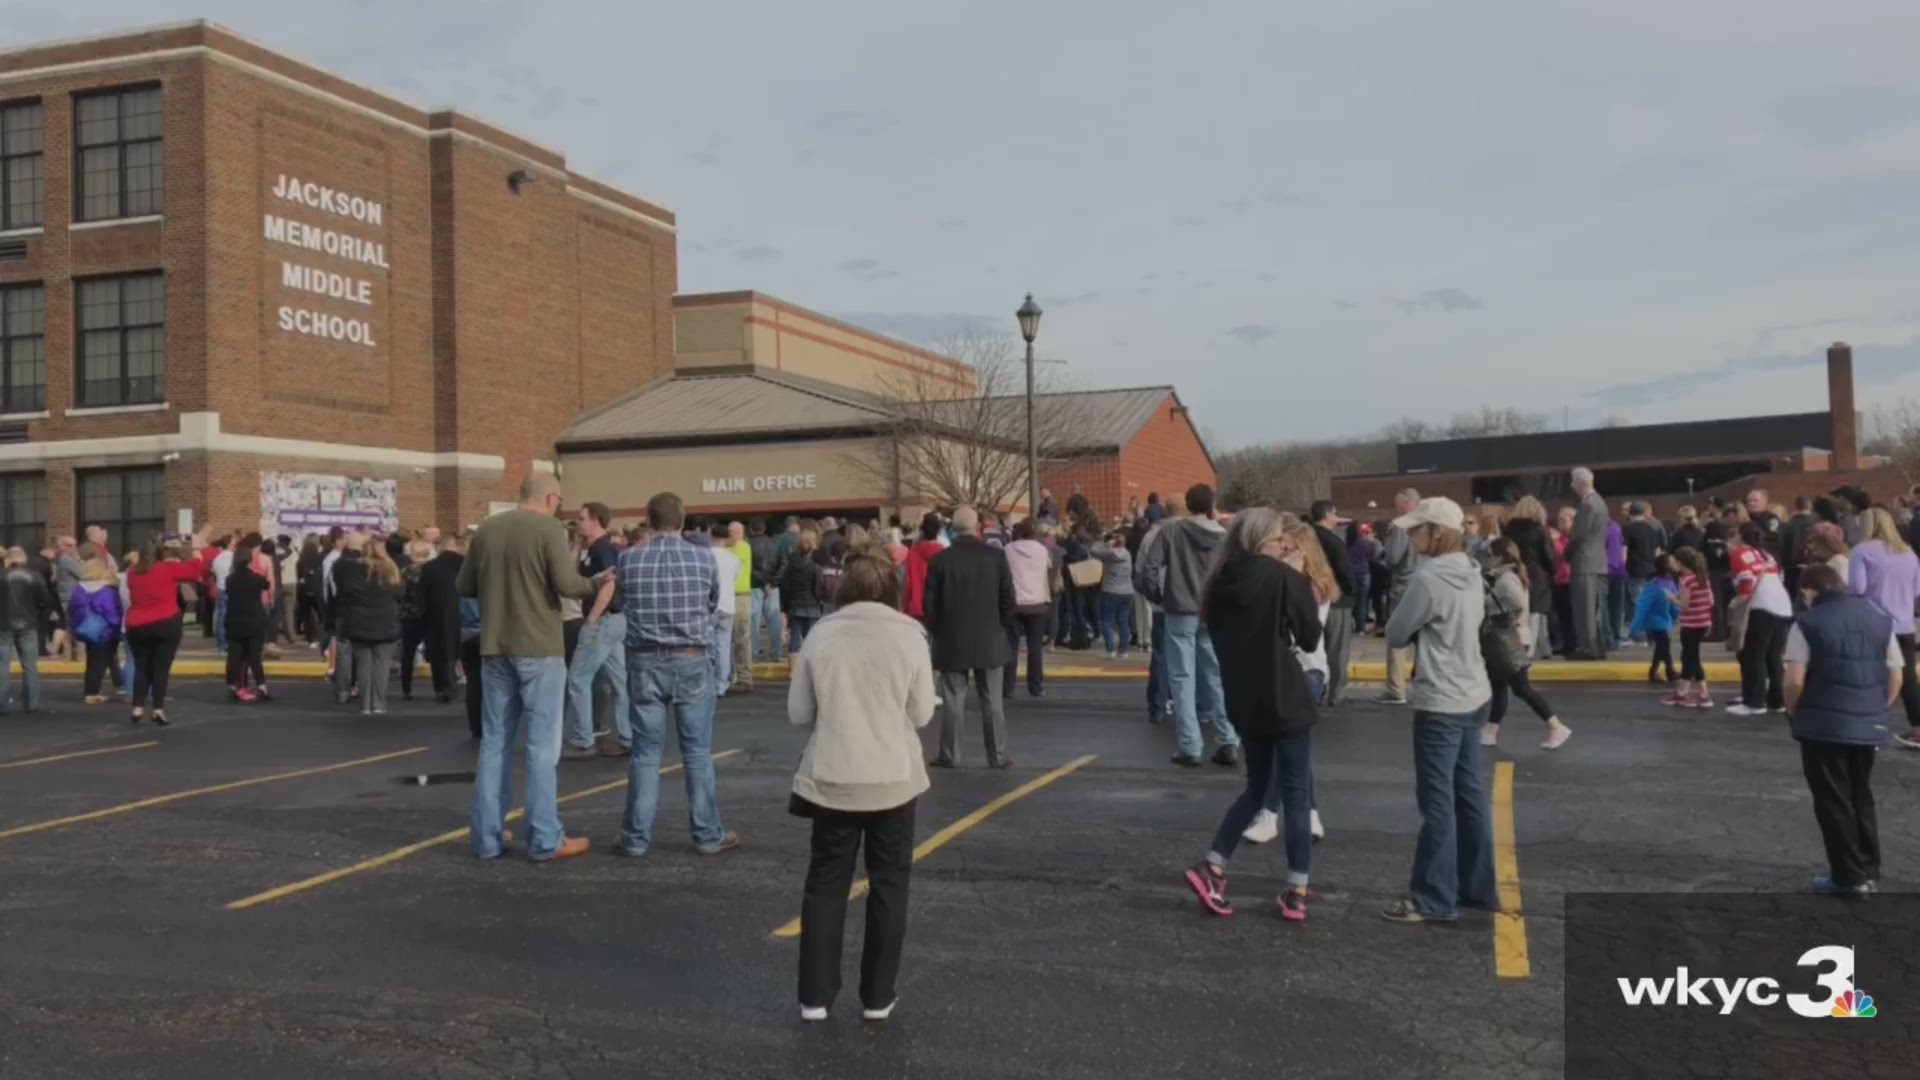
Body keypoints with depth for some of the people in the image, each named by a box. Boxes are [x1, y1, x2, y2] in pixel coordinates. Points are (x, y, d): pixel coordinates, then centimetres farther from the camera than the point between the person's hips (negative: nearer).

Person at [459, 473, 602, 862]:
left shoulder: (485, 530, 9)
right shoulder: (549, 529, -8)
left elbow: (463, 586, 14)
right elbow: (567, 583, -19)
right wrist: (592, 583, 0)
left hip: (494, 647, 6)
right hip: (539, 647, -5)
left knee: (494, 742, 11)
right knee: (542, 744, -1)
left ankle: (488, 836, 14)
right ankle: (545, 839, 1)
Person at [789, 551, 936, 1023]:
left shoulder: (821, 635, -3)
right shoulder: (909, 635, -6)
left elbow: (798, 712, 1)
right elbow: (922, 713, -2)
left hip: (832, 780, 1)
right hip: (892, 779, -1)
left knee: (825, 883, 13)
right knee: (888, 885, 13)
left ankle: (815, 996, 16)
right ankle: (878, 996, 18)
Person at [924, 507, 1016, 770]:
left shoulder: (941, 560, -6)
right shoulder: (995, 557, -4)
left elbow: (930, 603, -3)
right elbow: (1008, 599, -2)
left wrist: (937, 632, 12)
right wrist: (1002, 627, 13)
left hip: (952, 641, -1)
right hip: (989, 639, 1)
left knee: (953, 701, 4)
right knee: (992, 701, 5)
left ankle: (950, 756, 7)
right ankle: (998, 756, 8)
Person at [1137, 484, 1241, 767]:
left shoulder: (1170, 531, -5)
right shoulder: (1224, 536, 0)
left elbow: (1146, 570, -9)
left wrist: (1158, 596, 7)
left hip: (1180, 613, -2)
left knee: (1183, 680, 4)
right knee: (1217, 678, 11)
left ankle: (1190, 748, 2)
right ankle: (1229, 742, 7)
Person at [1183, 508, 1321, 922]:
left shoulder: (1220, 583, 4)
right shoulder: (1283, 577, -12)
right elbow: (1310, 639, -5)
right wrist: (1311, 601, 10)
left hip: (1244, 701, 6)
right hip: (1285, 699, -5)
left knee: (1258, 787, 19)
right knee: (1296, 793, 5)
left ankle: (1211, 867, 7)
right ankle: (1296, 893, 8)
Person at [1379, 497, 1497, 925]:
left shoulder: (1428, 578, -18)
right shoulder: (1471, 574, 9)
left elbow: (1395, 635, -10)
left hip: (1441, 704, -9)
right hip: (1473, 697, 9)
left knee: (1438, 802, -2)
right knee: (1470, 795, 16)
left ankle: (1434, 899, 4)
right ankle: (1478, 887, 25)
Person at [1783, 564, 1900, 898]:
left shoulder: (1808, 623, -7)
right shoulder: (1880, 619, 8)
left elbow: (1795, 681, -14)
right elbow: (1897, 676, 9)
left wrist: (1793, 713, 2)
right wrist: (1876, 708, 19)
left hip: (1823, 725, -5)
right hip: (1869, 725, 5)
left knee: (1833, 801, 4)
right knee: (1861, 797, 18)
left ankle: (1849, 878, 6)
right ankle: (1867, 871, 22)